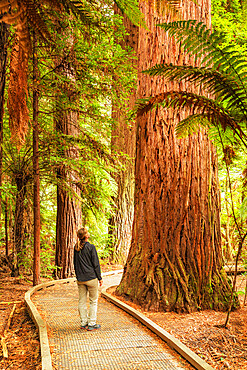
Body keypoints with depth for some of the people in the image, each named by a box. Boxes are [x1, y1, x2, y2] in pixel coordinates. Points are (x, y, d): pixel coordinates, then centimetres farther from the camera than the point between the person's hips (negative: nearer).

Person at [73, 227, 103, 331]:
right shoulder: (91, 247, -13)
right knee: (93, 301, 6)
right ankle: (91, 324, 7)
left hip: (80, 279, 5)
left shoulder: (76, 248, 4)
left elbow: (75, 263, 12)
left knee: (82, 301, 11)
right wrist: (100, 278, -2)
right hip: (91, 278, -5)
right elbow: (96, 264, -10)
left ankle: (84, 323, 19)